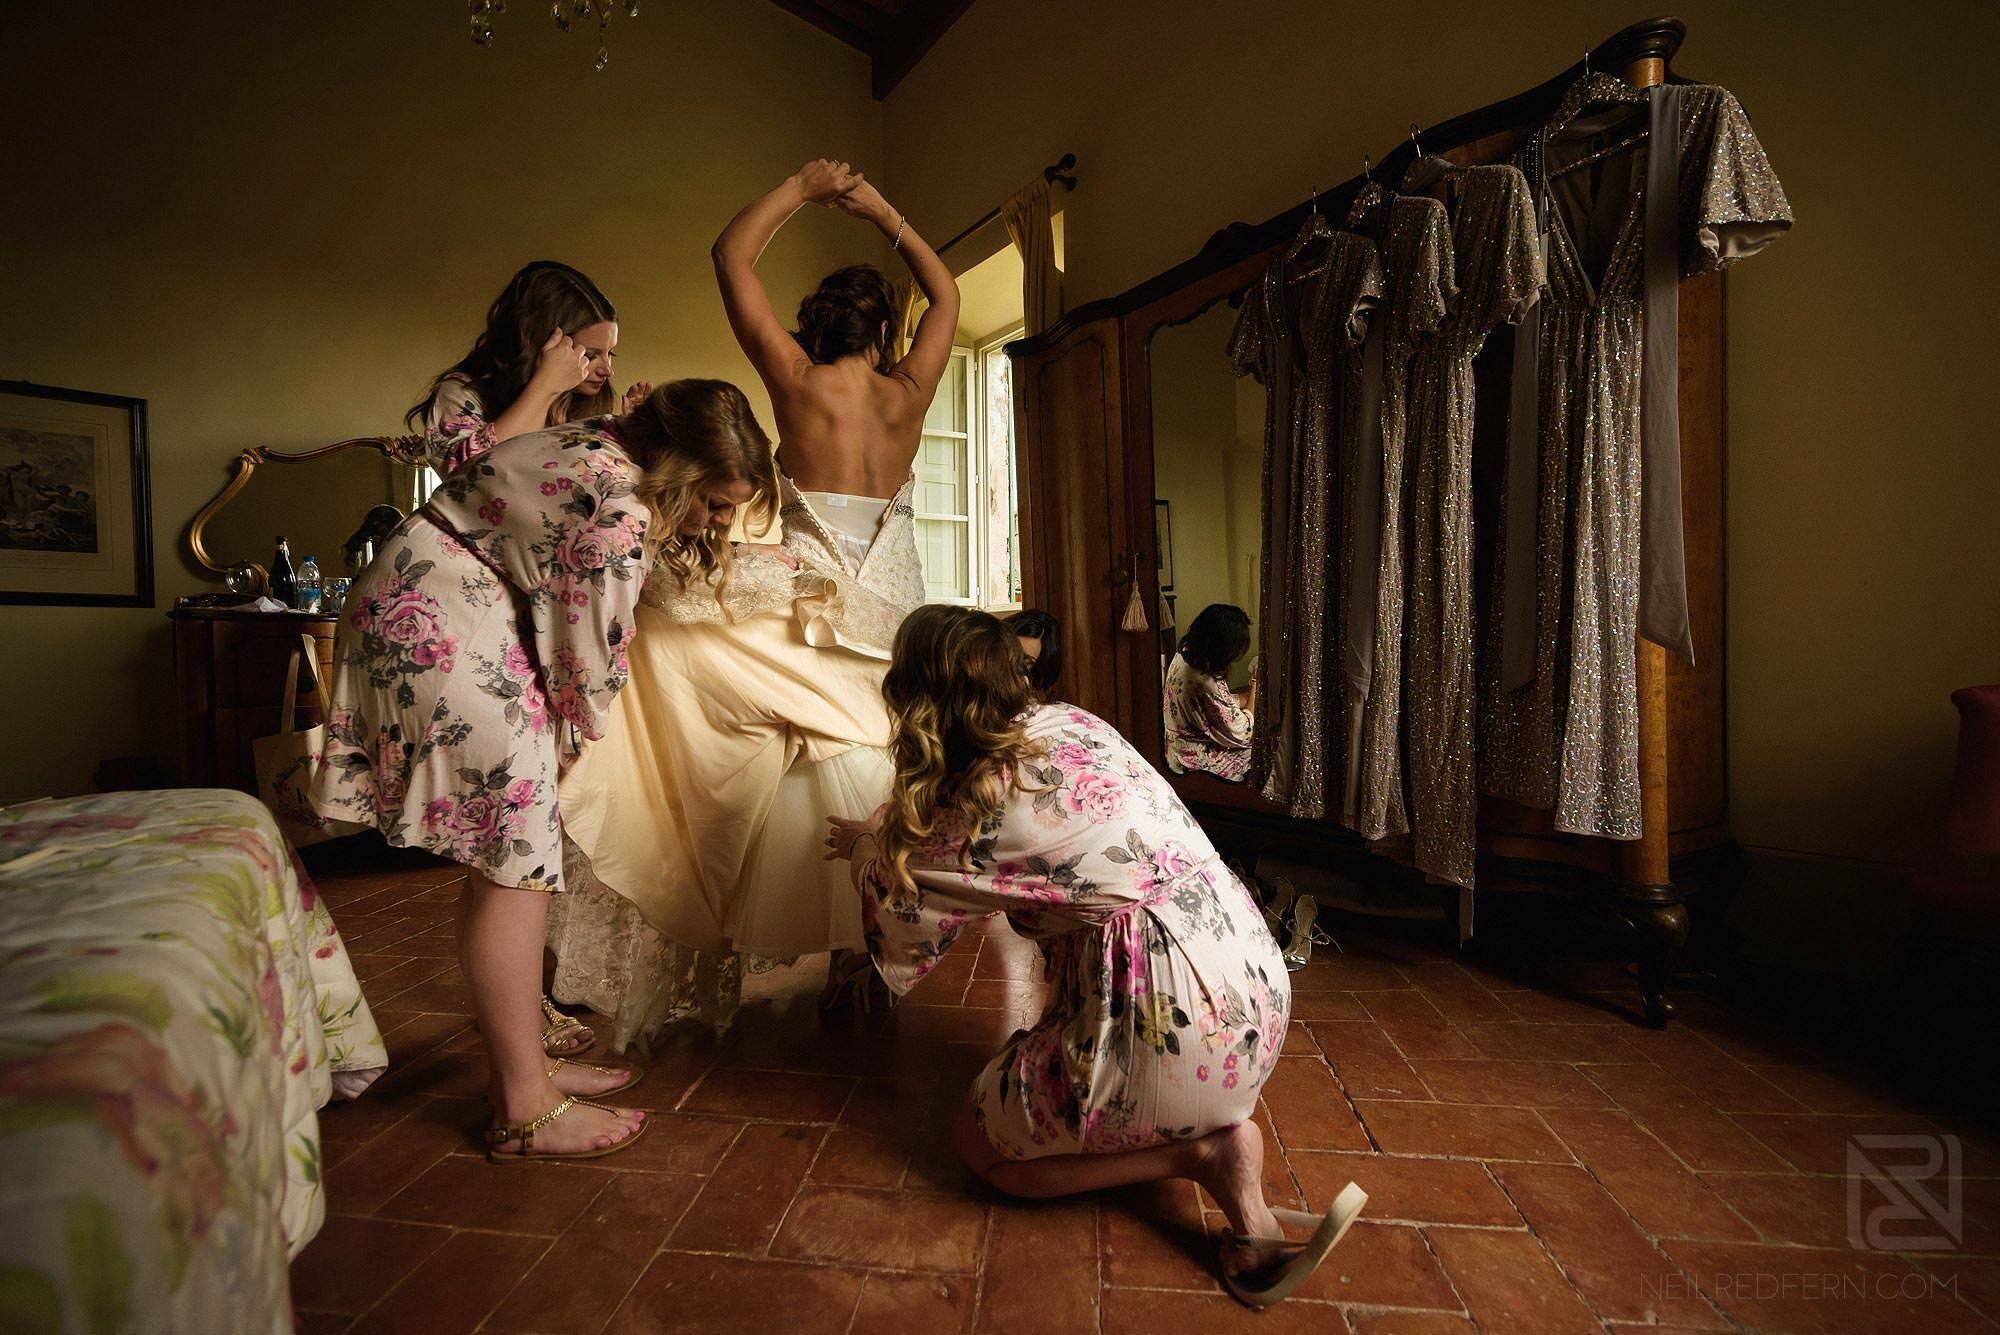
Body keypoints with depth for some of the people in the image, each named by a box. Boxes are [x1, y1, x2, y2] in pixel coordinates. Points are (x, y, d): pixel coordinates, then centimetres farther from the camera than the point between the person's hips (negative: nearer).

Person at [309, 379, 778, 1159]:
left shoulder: (606, 446, 5)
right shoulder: (619, 517, -23)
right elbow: (592, 657, -15)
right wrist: (570, 740, 2)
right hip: (440, 628, -11)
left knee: (502, 860, 11)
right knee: (515, 859, -7)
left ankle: (521, 1062, 24)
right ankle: (524, 1111, 3)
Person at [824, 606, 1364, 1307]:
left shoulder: (978, 808, -16)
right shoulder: (1071, 721, 4)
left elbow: (897, 912, 3)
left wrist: (865, 843, 24)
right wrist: (889, 832, 31)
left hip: (1182, 1030, -8)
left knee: (980, 1143, 13)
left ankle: (1205, 1154, 0)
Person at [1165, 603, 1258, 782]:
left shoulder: (1183, 655, -8)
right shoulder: (1206, 685, -35)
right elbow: (1241, 734, -19)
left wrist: (1251, 694, 4)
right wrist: (1256, 685, -13)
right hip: (1196, 758, -8)